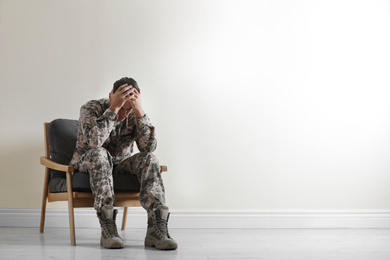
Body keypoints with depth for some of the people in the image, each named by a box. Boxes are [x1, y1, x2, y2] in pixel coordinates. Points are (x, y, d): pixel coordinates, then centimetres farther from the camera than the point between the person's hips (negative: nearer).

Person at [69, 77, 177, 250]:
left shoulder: (134, 115, -9)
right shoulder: (90, 109, -17)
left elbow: (149, 147, -25)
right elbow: (94, 141, -37)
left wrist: (139, 112, -32)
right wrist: (113, 108, -39)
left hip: (120, 165, 3)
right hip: (86, 164, -3)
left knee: (148, 159, -25)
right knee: (99, 154, -37)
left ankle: (157, 229, -34)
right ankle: (108, 228, -38)